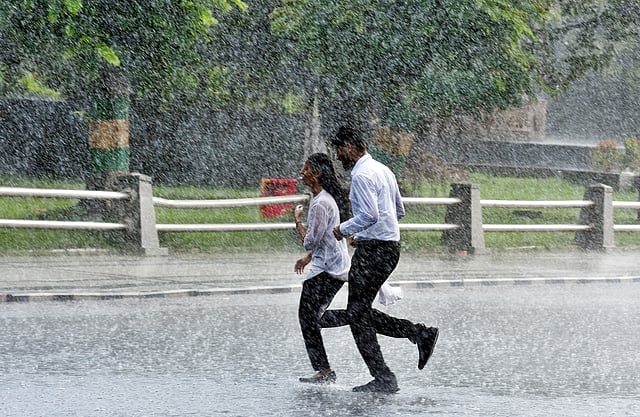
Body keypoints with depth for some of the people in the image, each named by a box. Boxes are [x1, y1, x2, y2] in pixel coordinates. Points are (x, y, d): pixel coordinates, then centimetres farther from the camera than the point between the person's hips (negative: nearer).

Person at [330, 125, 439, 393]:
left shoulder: (361, 175, -15)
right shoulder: (383, 170, 16)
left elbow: (369, 215, -25)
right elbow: (399, 211, 22)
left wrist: (344, 229, -9)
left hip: (373, 250, -10)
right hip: (391, 244, 10)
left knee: (357, 313, -4)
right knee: (361, 312, 15)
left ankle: (383, 379, -5)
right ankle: (420, 333, 8)